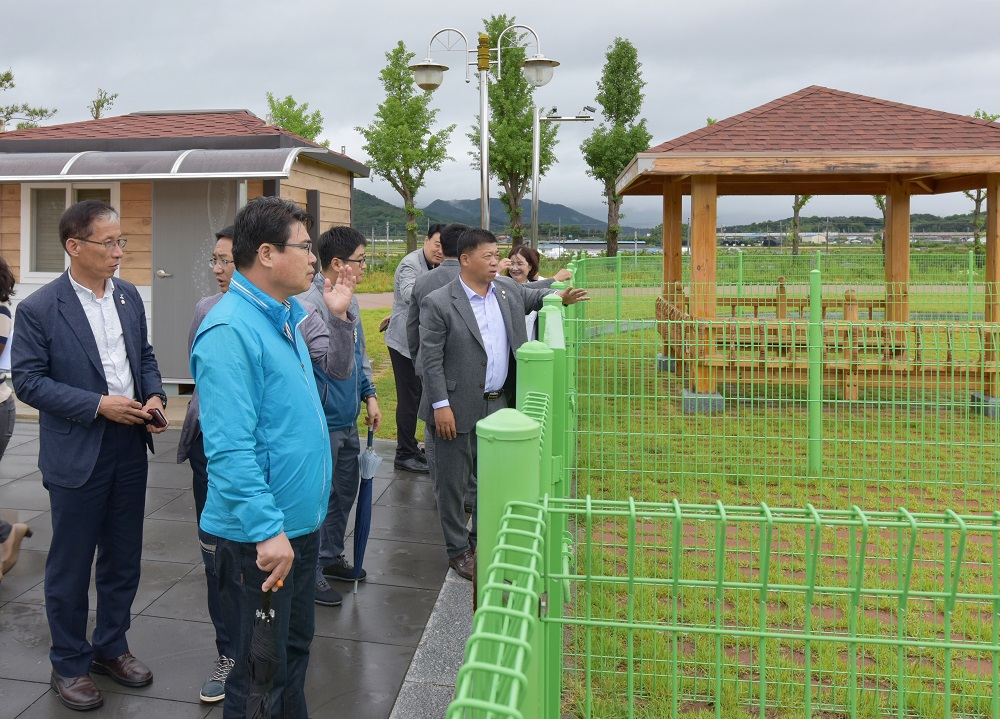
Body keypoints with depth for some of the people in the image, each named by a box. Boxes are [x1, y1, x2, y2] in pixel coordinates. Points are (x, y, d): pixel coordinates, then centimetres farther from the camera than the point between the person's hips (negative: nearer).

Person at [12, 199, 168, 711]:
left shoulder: (129, 296, 5)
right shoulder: (38, 309, -11)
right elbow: (27, 381, -12)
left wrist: (154, 396, -4)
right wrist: (98, 405, -19)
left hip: (130, 449, 5)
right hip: (77, 457, -5)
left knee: (123, 559, 16)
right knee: (70, 567, 9)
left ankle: (111, 647, 35)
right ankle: (69, 664, 26)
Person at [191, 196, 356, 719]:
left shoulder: (285, 317, 8)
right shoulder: (230, 330, -20)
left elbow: (338, 369, 23)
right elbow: (230, 447, -25)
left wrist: (338, 316, 10)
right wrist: (268, 530, -27)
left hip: (301, 520, 9)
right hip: (258, 537, -9)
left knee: (296, 646, 23)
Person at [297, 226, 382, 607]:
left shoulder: (349, 300, 6)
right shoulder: (308, 305, -22)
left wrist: (369, 396, 13)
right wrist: (342, 316, -39)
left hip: (347, 419, 9)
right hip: (323, 422, -9)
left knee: (345, 491, 21)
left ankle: (331, 557, 39)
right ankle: (310, 574, 19)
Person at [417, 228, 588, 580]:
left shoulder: (507, 289, 5)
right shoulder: (438, 303, -13)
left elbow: (531, 296, 29)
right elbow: (431, 360, -13)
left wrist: (560, 296, 15)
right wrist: (441, 406, -16)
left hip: (497, 405, 6)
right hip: (458, 409, -6)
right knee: (453, 482, 7)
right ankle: (458, 551, 23)